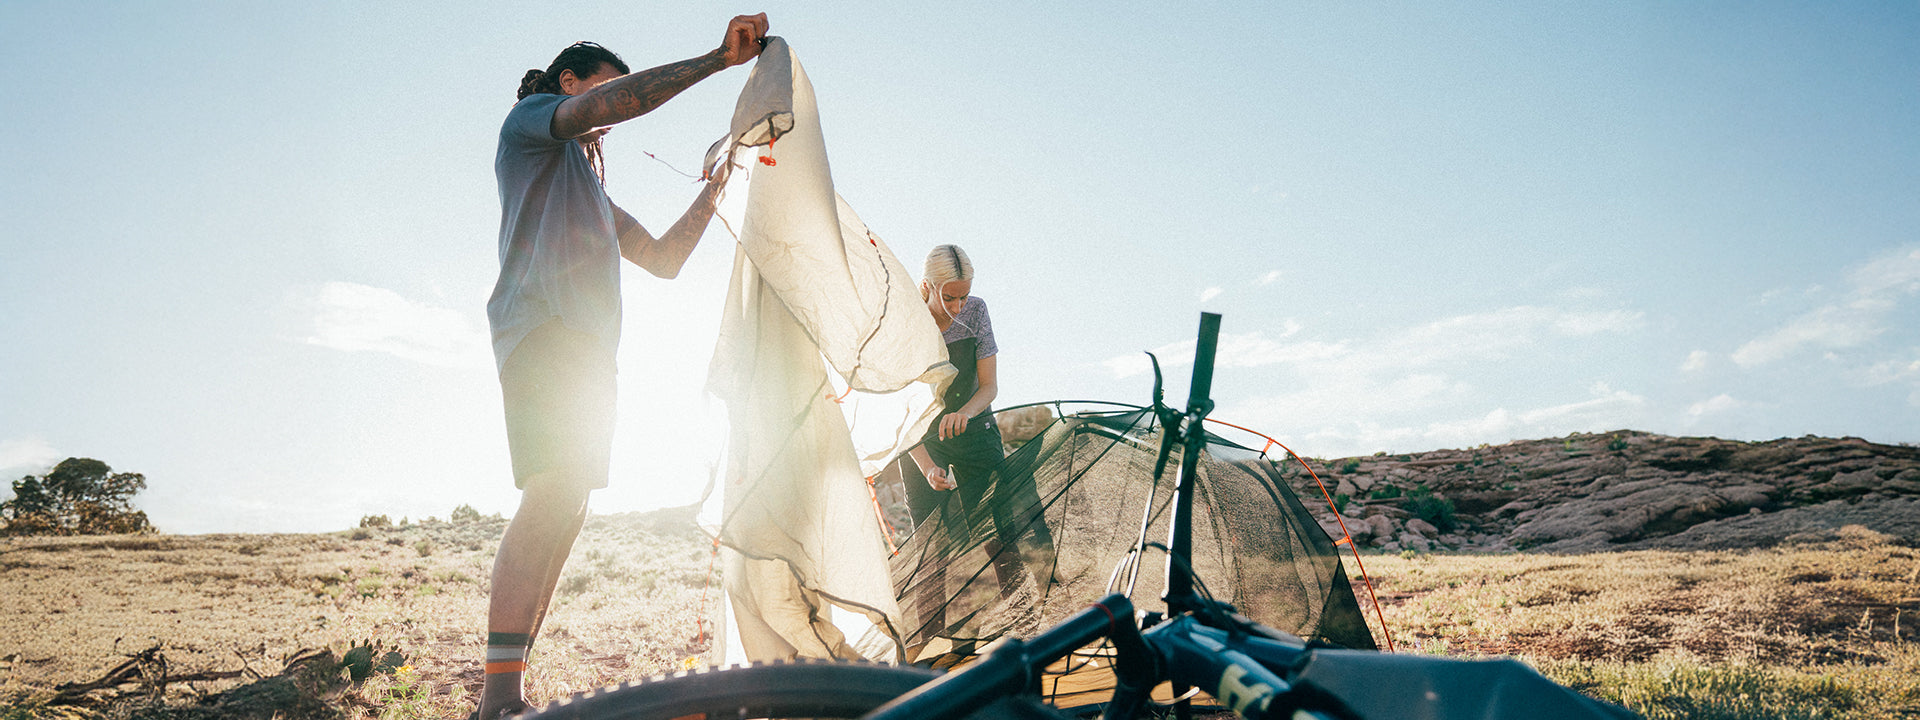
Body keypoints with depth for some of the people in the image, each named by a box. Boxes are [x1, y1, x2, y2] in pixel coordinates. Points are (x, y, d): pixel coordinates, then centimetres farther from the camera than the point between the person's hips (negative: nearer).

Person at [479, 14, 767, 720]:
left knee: (564, 510, 0)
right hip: (544, 330, -9)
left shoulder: (592, 190, 36)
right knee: (553, 493, -25)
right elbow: (606, 104, -9)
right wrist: (718, 58, -10)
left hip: (587, 348, 9)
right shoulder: (529, 119, 13)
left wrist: (713, 188, 26)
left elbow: (664, 258, 32)